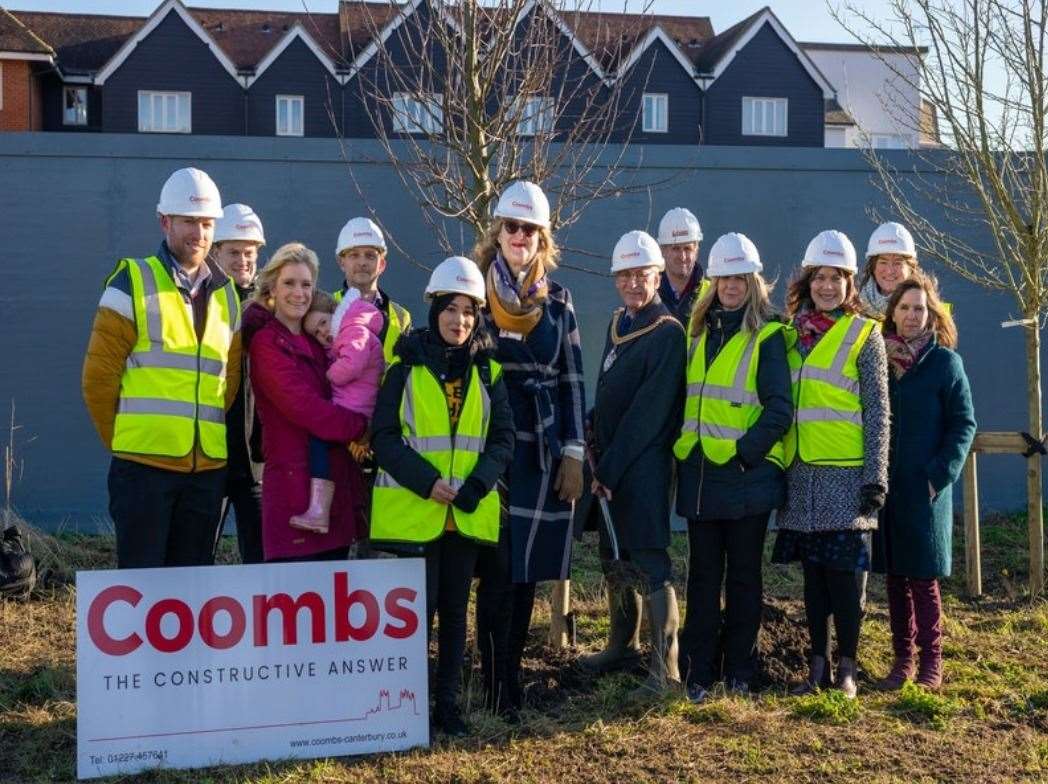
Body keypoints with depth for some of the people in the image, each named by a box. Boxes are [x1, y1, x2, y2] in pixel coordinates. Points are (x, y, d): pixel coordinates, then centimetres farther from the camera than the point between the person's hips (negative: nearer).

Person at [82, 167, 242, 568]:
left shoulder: (226, 295, 13)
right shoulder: (133, 284, -2)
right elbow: (99, 374, -3)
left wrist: (211, 438, 6)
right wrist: (123, 441, 0)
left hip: (208, 468, 5)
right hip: (145, 464, -5)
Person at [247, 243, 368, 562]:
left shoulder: (315, 342, 19)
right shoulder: (266, 343, -5)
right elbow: (304, 408, -15)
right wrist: (362, 425, -7)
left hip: (335, 485, 7)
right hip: (295, 485, -7)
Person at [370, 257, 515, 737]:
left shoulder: (487, 369, 7)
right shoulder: (406, 364, -1)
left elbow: (503, 437, 5)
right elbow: (384, 436, -5)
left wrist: (475, 487, -10)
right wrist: (426, 481, -17)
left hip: (468, 512, 3)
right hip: (412, 510, -3)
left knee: (455, 609, 9)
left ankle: (448, 702, 20)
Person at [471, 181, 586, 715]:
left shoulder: (557, 300, 11)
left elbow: (572, 379, 10)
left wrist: (573, 453, 3)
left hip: (543, 451, 3)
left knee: (528, 571, 7)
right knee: (498, 571, -5)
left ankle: (510, 675, 20)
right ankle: (500, 691, 2)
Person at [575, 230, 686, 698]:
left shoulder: (668, 334, -12)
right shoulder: (618, 324, 13)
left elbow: (649, 413, -16)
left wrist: (610, 469, -15)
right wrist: (597, 457, 6)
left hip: (644, 464, -8)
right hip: (608, 459, 8)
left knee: (649, 562, -8)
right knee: (613, 556, 17)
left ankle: (665, 668, -4)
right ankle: (623, 643, 33)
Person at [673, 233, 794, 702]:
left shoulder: (767, 336, -3)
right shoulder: (698, 332, 13)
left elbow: (779, 408, -10)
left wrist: (745, 450, -17)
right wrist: (680, 446, 9)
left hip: (748, 475, -4)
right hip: (699, 474, 4)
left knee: (743, 575, 7)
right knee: (703, 575, 8)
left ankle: (739, 670, 16)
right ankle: (698, 671, 13)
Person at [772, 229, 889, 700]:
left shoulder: (864, 334, 0)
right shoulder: (793, 334, 12)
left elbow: (877, 409, -3)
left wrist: (876, 476, -9)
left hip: (845, 470, -4)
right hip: (802, 472, 4)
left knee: (845, 569, -1)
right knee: (813, 569, 9)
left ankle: (846, 668, 9)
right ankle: (817, 664, 17)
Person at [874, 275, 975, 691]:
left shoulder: (945, 361, -2)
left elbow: (963, 423, -3)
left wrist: (941, 474, -12)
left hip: (925, 489, -3)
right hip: (884, 486, 4)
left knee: (923, 578, 0)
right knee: (894, 577, 8)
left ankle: (931, 661, 11)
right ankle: (902, 659, 17)